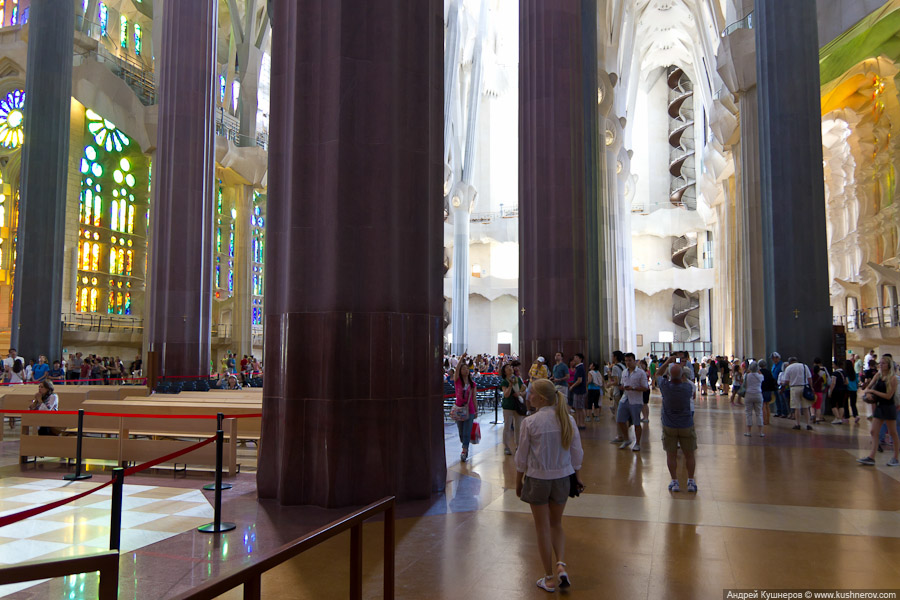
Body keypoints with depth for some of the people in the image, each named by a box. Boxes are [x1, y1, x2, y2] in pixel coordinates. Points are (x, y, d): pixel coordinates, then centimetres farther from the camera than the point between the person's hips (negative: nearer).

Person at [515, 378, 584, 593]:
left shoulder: (530, 422, -16)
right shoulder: (567, 420, -5)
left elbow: (522, 458, -9)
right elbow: (577, 454, 2)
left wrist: (518, 482, 5)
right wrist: (576, 477, 17)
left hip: (537, 479, -3)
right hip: (562, 478, 4)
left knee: (542, 528, 11)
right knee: (556, 524, 22)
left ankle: (549, 578, 21)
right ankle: (561, 565, 4)